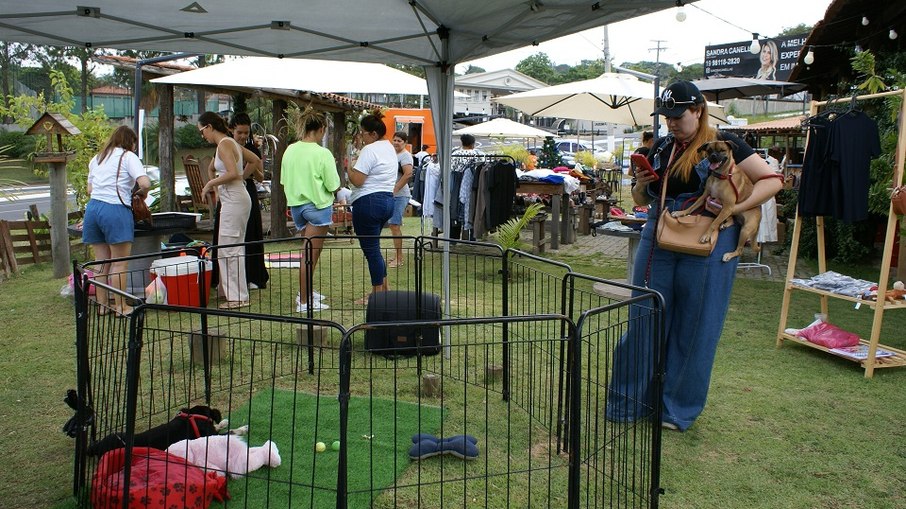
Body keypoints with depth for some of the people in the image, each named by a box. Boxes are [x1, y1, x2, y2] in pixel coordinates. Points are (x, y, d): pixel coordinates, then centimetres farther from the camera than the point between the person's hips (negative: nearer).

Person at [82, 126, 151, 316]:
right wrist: (142, 193, 6)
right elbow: (145, 183, -13)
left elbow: (90, 190, 21)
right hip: (116, 210, -6)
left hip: (92, 208, 7)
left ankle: (102, 305, 18)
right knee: (120, 263, 0)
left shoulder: (96, 159, 21)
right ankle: (120, 306, 5)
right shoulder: (128, 157, 1)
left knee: (102, 263, 12)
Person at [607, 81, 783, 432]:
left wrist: (735, 207, -20)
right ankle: (630, 400, 18)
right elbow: (642, 201, 19)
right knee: (643, 322, 6)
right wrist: (640, 187, -4)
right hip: (657, 242, 5)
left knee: (695, 329, 5)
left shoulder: (723, 145, -4)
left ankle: (679, 409, 19)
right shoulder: (661, 147, 12)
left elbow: (772, 180, -7)